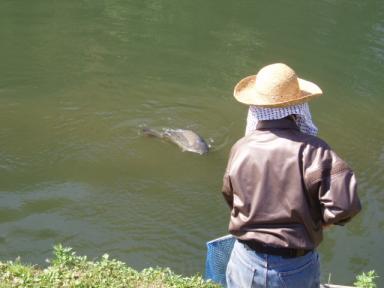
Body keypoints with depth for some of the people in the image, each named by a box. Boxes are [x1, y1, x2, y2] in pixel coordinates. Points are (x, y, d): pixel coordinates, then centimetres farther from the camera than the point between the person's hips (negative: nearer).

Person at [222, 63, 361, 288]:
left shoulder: (240, 149, -9)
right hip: (297, 269, -2)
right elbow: (345, 204, -27)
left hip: (246, 264, 2)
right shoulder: (311, 150, -21)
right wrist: (319, 221, -8)